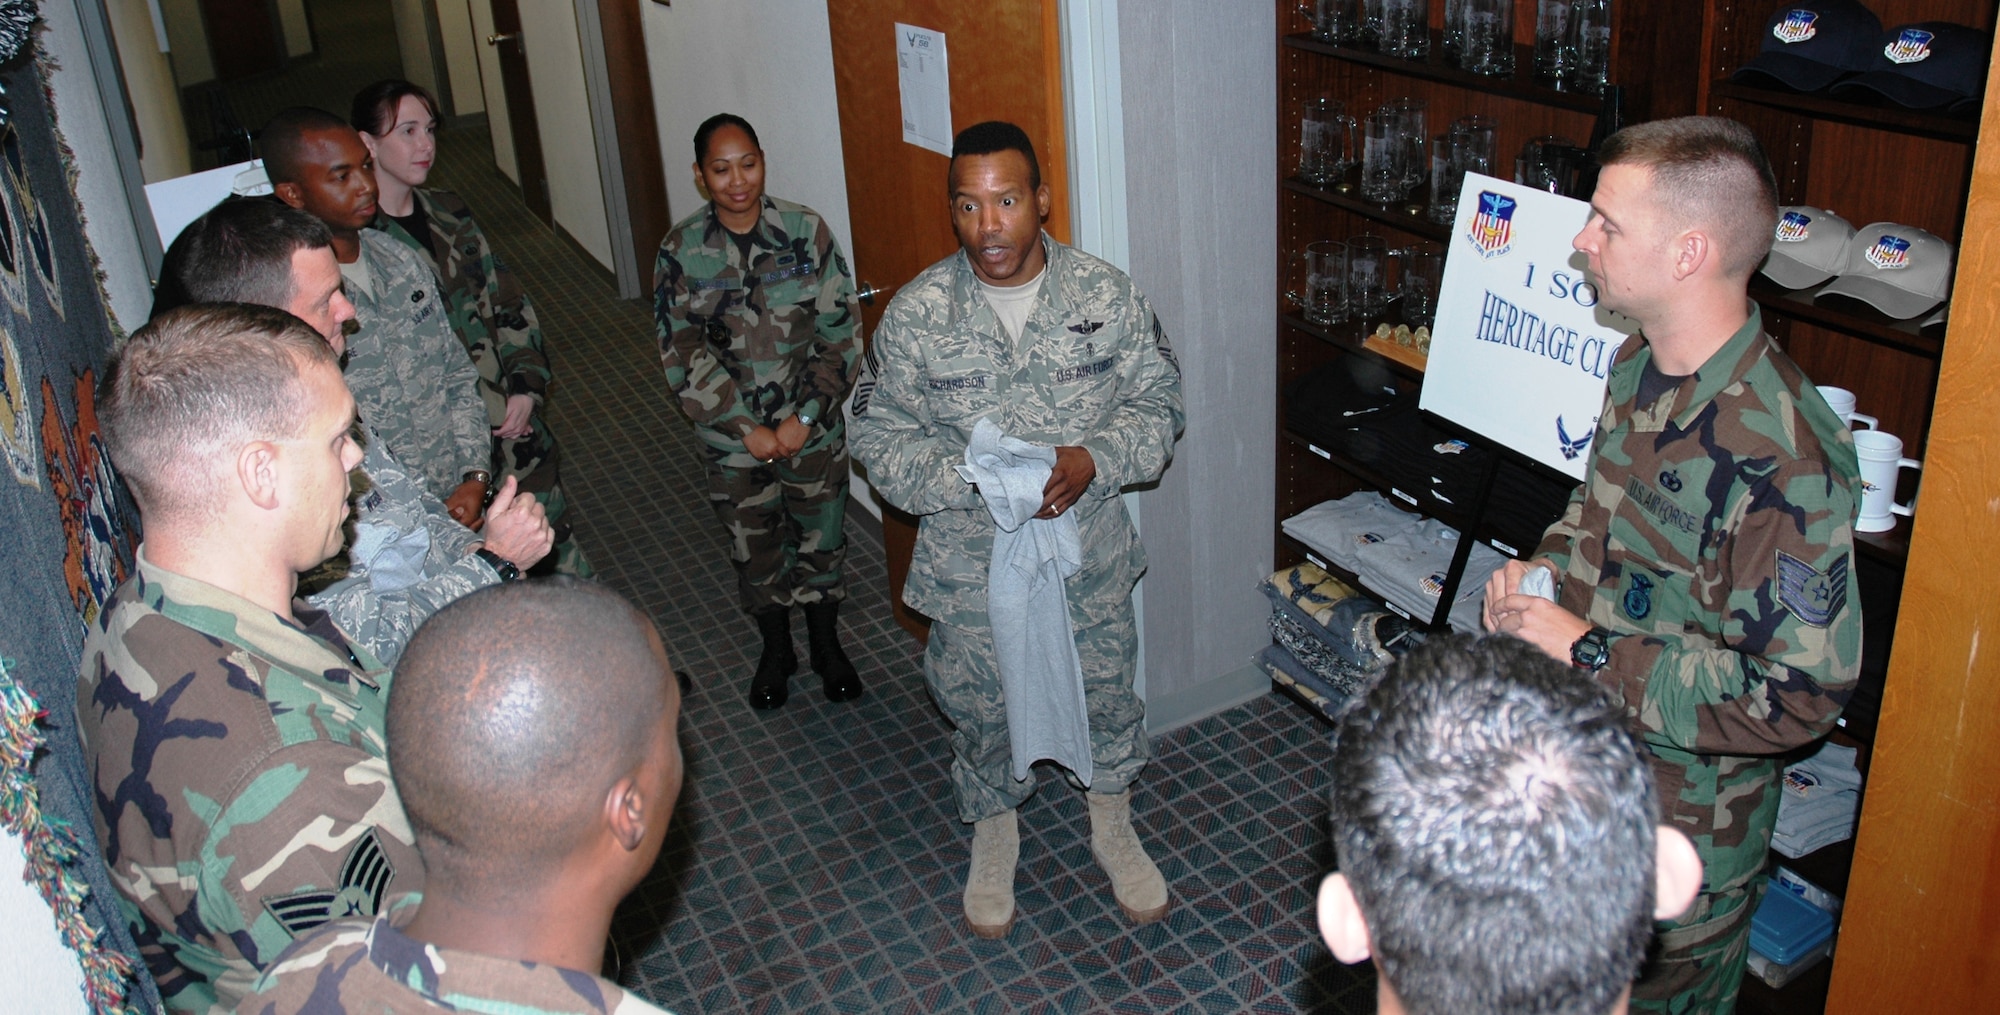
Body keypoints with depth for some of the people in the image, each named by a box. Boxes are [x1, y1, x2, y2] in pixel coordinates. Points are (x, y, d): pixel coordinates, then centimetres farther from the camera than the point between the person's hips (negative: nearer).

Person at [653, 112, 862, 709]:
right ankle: (776, 650, 42)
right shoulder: (682, 251, -10)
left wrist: (805, 416, -15)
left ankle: (827, 647, 41)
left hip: (813, 429, 0)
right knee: (754, 551, 17)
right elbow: (683, 353, -10)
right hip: (733, 437, 0)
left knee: (822, 542, 16)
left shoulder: (807, 232, -10)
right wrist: (747, 428, -15)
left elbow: (842, 333, -9)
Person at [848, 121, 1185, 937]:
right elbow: (880, 438, -9)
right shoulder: (916, 314, -14)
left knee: (1107, 690, 19)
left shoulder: (1106, 295, -11)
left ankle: (1112, 826, 48)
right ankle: (994, 834, 47)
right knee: (981, 709, 18)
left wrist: (1092, 461, -22)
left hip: (1089, 551, 1)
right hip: (971, 563, -1)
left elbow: (1159, 404, -4)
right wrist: (975, 480, -24)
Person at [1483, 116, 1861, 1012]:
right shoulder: (1638, 365, -1)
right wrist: (1541, 568, -4)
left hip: (1683, 832, -7)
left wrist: (1586, 653, -26)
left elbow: (1801, 694, -28)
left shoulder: (1779, 453, -30)